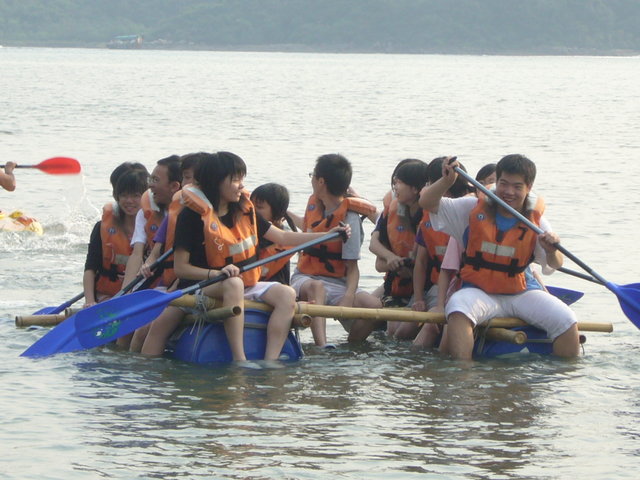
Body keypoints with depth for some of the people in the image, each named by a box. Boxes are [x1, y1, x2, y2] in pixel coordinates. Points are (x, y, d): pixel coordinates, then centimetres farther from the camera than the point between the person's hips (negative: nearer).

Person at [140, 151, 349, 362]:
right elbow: (181, 268, -10)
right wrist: (216, 273, -27)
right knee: (233, 284, -38)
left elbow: (282, 237, 17)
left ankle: (270, 362, -33)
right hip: (202, 288, -6)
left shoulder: (244, 211, 12)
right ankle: (239, 361, -43)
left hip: (247, 286, 6)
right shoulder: (193, 215, -8)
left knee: (287, 295, -19)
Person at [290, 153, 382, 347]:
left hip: (337, 284, -3)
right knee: (316, 287, -38)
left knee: (374, 305, -31)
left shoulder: (350, 218, -9)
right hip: (305, 278, 3)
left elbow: (352, 266, -14)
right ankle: (322, 346, -58)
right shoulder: (314, 203, 9)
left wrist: (348, 298, -28)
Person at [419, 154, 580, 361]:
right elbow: (427, 202, -2)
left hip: (522, 293, 2)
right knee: (458, 308, -35)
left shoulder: (535, 221, 2)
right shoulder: (474, 210, 1)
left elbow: (554, 265, -5)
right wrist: (447, 181, -21)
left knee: (566, 321, -19)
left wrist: (551, 251, -29)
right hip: (479, 292, -2)